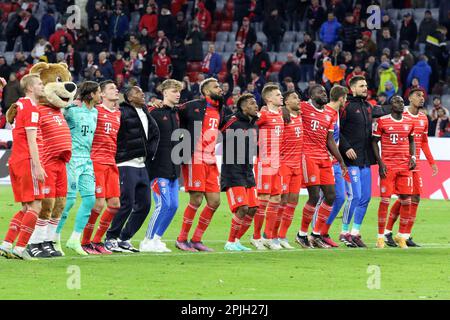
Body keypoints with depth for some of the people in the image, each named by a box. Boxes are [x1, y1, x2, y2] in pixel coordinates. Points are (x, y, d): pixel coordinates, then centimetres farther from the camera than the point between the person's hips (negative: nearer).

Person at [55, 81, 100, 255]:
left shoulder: (94, 112, 15)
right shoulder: (72, 110, -9)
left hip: (87, 160, 8)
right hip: (73, 158, -8)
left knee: (90, 198, 1)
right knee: (69, 198, -9)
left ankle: (75, 239, 7)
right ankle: (55, 238, 1)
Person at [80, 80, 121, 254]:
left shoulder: (118, 113, 16)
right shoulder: (95, 110, -5)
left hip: (111, 162, 7)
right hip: (96, 161, -7)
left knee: (114, 204, 4)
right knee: (99, 204, -11)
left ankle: (97, 241, 16)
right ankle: (85, 242, 1)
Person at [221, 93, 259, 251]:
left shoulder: (254, 125, 12)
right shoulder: (232, 122, -12)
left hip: (248, 172, 8)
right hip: (233, 173, -8)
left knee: (252, 209, 2)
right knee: (242, 208, -15)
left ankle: (236, 240, 16)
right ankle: (230, 243, -1)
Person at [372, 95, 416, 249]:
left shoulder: (409, 122, 10)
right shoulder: (382, 121, -3)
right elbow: (374, 142, 2)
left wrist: (413, 157, 6)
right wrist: (380, 162, -7)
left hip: (405, 166, 4)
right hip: (388, 165, -4)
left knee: (406, 201, 1)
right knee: (385, 200, -6)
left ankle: (402, 236, 12)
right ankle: (380, 237, 2)